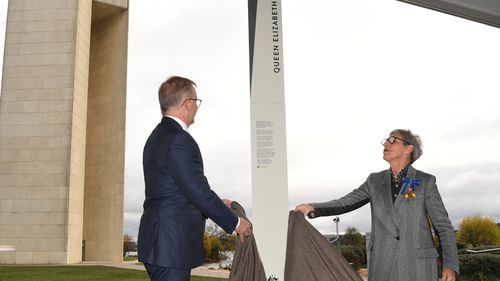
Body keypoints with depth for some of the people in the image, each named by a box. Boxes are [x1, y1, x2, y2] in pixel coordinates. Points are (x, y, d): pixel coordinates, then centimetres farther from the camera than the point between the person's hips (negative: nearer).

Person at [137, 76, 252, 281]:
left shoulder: (157, 137, 14)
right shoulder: (179, 140, -18)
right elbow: (199, 191, -18)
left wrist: (217, 205, 21)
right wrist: (235, 223, -6)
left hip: (160, 243, 10)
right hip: (171, 247, -10)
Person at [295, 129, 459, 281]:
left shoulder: (426, 182, 1)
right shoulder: (376, 181, 11)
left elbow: (443, 225, 0)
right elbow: (344, 203, 7)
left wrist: (450, 265, -12)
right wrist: (313, 208, -10)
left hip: (418, 266, -3)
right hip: (383, 265, 3)